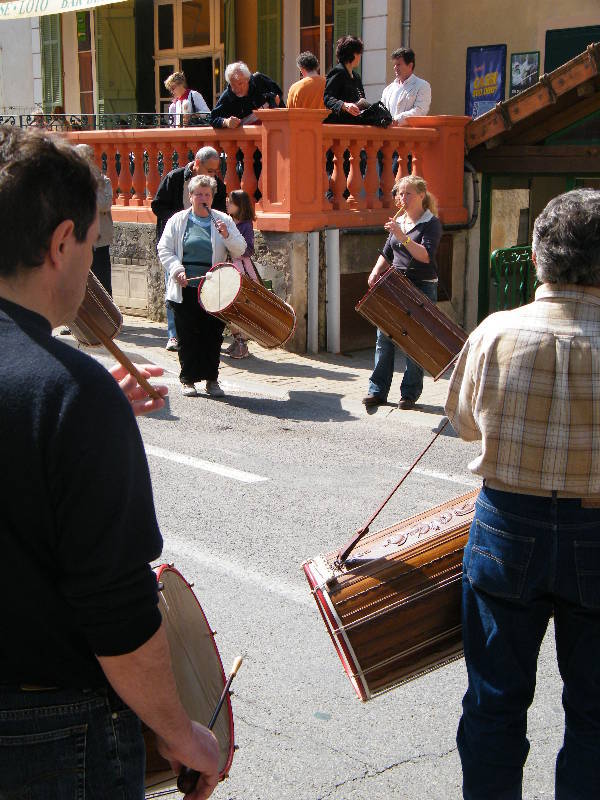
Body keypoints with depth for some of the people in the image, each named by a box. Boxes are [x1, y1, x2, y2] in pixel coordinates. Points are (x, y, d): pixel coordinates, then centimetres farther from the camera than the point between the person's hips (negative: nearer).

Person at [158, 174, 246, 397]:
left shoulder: (224, 221, 10)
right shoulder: (178, 220, 8)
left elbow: (240, 250, 7)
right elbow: (164, 249, 5)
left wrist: (227, 235, -12)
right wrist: (178, 270, -10)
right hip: (185, 289, -1)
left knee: (213, 335, 3)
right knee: (187, 336, 2)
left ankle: (212, 380, 14)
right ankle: (188, 380, 13)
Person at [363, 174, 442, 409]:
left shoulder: (431, 223, -5)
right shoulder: (398, 222, 14)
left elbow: (426, 255, -19)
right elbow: (387, 254, 22)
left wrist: (401, 236, -26)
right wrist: (376, 271, 4)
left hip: (422, 288, -6)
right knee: (384, 338, 2)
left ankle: (409, 394, 8)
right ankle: (377, 390, 8)